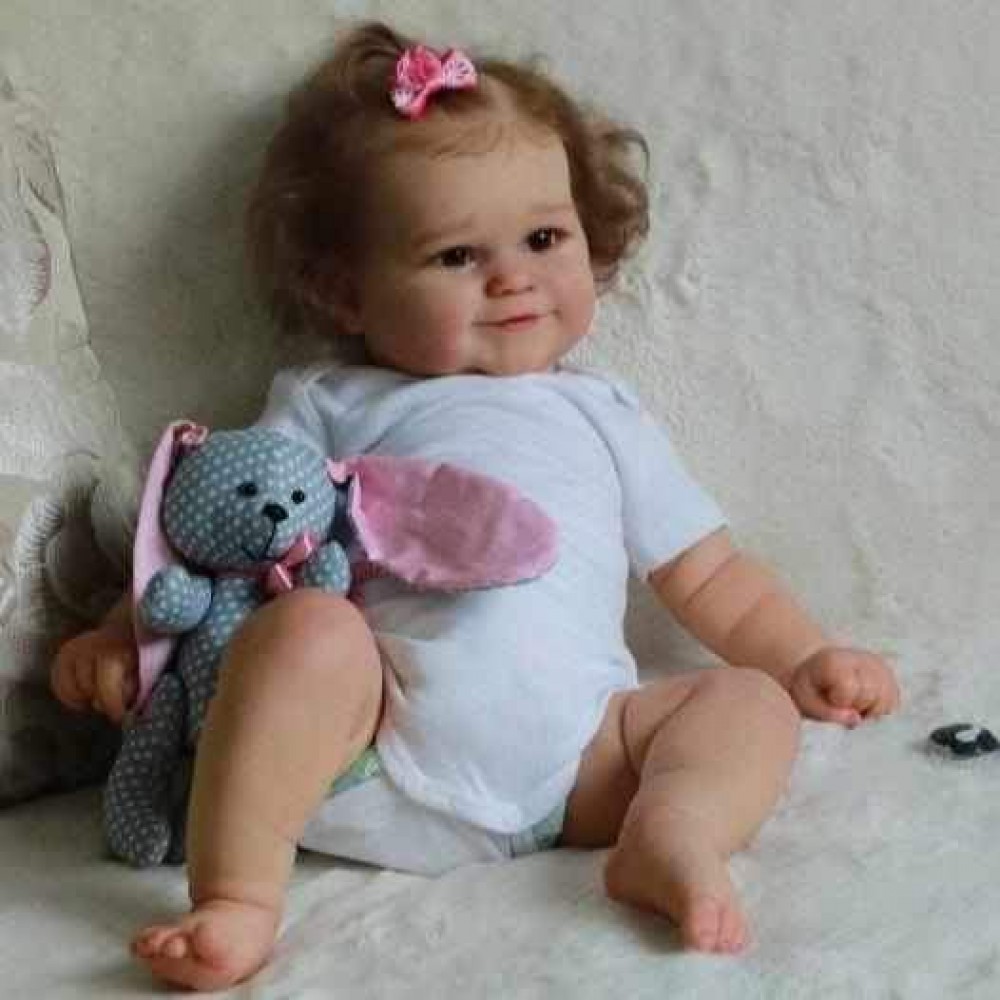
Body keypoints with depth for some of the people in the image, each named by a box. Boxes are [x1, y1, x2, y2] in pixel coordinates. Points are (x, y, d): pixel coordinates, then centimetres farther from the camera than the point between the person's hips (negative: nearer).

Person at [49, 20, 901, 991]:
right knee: (305, 628, -30)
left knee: (751, 699, -13)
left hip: (575, 754, 3)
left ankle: (674, 832, -38)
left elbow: (709, 575, 29)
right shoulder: (332, 404, 22)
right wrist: (128, 631, -2)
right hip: (377, 738, -2)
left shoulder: (602, 416, 30)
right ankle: (236, 896, -33)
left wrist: (805, 659, 14)